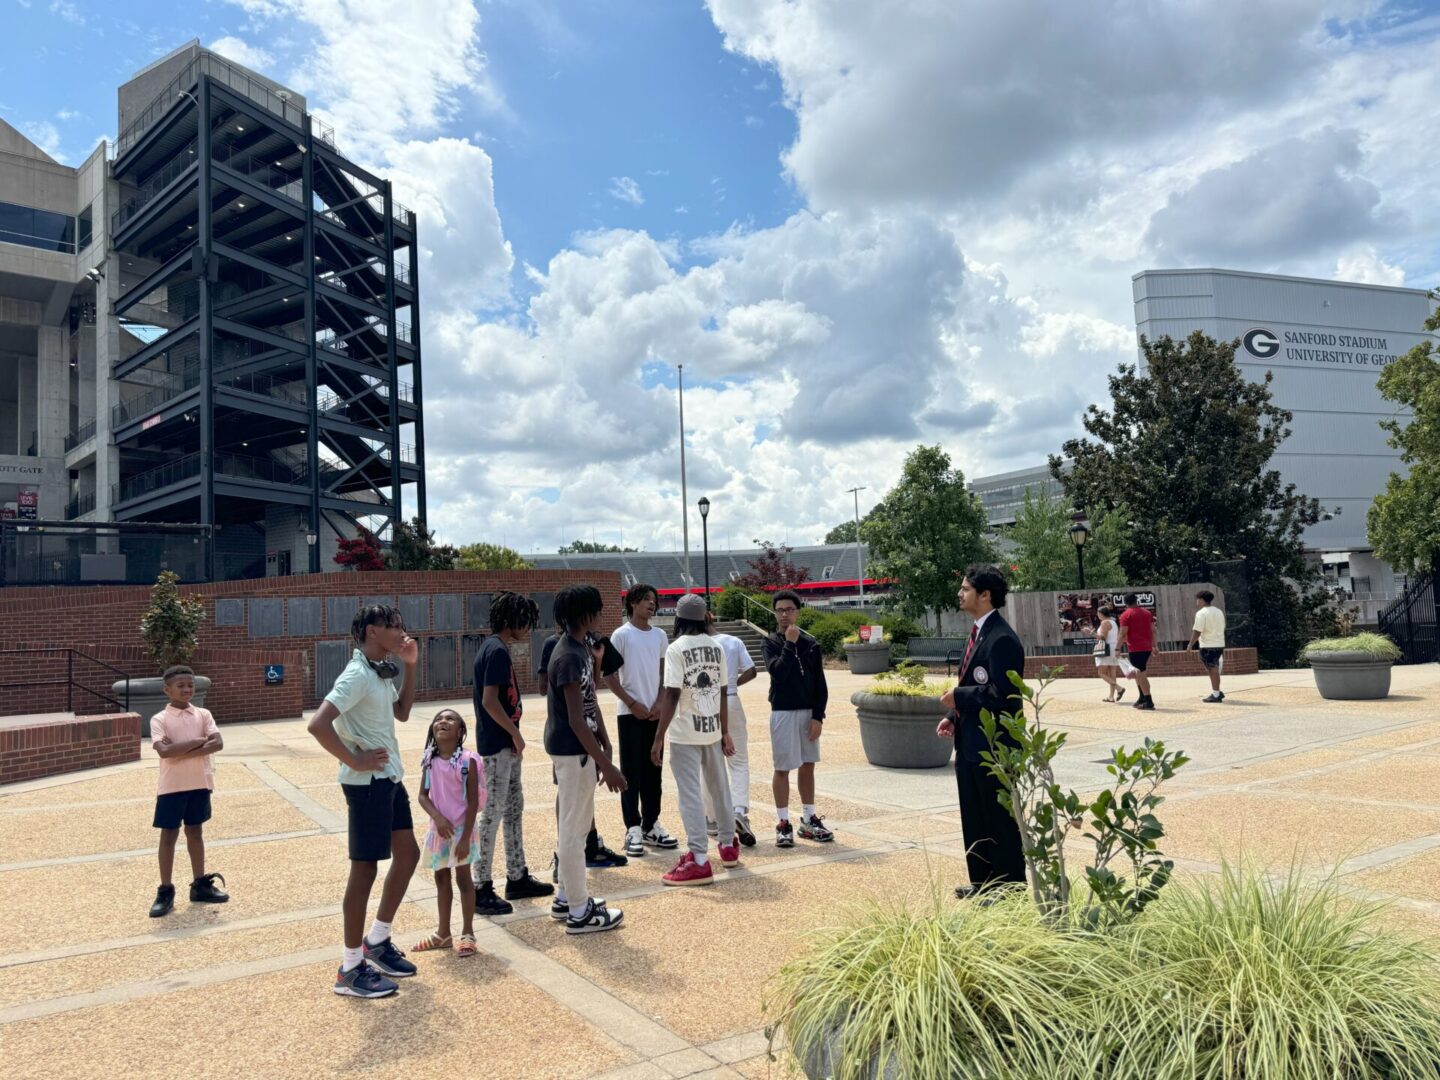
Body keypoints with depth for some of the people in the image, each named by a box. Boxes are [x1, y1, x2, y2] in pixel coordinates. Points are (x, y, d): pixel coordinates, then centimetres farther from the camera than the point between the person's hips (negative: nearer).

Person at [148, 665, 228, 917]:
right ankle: (165, 891, 14)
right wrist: (197, 741, -18)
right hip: (171, 786, -3)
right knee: (168, 836, 4)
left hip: (199, 783, 3)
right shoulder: (159, 719, -6)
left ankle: (200, 885, 23)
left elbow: (218, 744, -10)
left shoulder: (203, 714, 2)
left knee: (195, 832, 14)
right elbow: (164, 751, -20)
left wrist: (181, 751, -17)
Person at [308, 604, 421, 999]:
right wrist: (355, 761, -21)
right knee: (365, 867, -1)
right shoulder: (357, 675, -20)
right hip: (368, 783, -10)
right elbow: (318, 724, -29)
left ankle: (377, 941, 30)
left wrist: (410, 666, 11)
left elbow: (402, 712, 21)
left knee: (407, 853, 16)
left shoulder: (383, 671, 9)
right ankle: (351, 968, 12)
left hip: (389, 778, 10)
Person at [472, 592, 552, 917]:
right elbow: (490, 701, -24)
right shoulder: (497, 651, -18)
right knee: (493, 814, -3)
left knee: (514, 808, 16)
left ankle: (517, 878, 26)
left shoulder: (496, 647, 12)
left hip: (504, 745, 10)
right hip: (498, 744, -10)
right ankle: (480, 888, 6)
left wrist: (513, 735, 12)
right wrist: (515, 733, -14)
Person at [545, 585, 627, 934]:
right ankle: (579, 912, 10)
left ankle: (568, 898, 30)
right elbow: (576, 719, -23)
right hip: (571, 750, -10)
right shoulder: (568, 657, -21)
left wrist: (605, 745, 9)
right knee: (573, 828, 0)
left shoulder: (583, 649, 9)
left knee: (578, 825, 18)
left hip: (582, 748, 10)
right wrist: (607, 765, -22)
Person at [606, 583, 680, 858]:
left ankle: (651, 825, 19)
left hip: (655, 713, 5)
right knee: (631, 772, -1)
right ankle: (633, 829, 6)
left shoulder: (660, 635, 9)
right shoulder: (622, 635, -6)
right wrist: (633, 703, -11)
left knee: (653, 771, 10)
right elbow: (608, 675, -7)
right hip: (630, 713, -5)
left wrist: (658, 704, -1)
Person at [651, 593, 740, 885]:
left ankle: (699, 861, -4)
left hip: (686, 732, -6)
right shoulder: (717, 647, 6)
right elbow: (722, 692, 8)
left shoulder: (677, 648, -12)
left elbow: (672, 695, -17)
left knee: (690, 793, -3)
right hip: (713, 728, 6)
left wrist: (658, 738, -15)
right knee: (719, 787, 18)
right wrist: (725, 733, 15)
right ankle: (728, 846, 32)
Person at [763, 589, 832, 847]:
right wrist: (790, 644, -19)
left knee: (808, 766, 11)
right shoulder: (771, 642, -3)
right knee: (782, 768, 2)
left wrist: (818, 716, -5)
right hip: (782, 712, -3)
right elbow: (777, 672, -20)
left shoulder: (810, 643, 3)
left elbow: (820, 684, 2)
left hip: (808, 713, 3)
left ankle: (809, 820, 22)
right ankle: (783, 824, 10)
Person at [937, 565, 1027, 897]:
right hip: (970, 744, 10)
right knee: (974, 820, 19)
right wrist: (953, 716, 6)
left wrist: (959, 697, -16)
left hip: (993, 747, -10)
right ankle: (983, 882, 33)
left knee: (1001, 822, 4)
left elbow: (1002, 694, -26)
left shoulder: (1001, 639, -20)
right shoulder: (978, 633, 13)